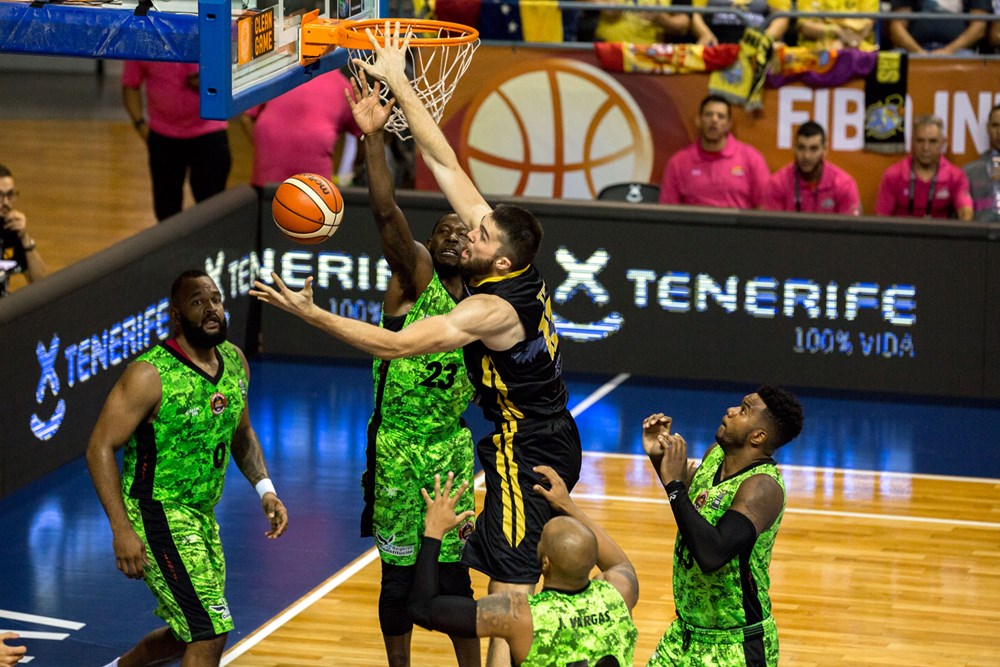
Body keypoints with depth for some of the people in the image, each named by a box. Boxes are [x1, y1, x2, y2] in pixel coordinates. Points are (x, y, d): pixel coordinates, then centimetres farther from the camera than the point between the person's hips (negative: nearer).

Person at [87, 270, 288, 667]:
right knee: (211, 635, -14)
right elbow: (100, 448, -19)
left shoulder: (234, 361, 3)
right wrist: (122, 530, -25)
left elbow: (241, 434, 18)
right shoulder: (150, 375, -20)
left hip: (201, 516, 8)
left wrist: (264, 489, 1)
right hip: (158, 515, -8)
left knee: (189, 635, 20)